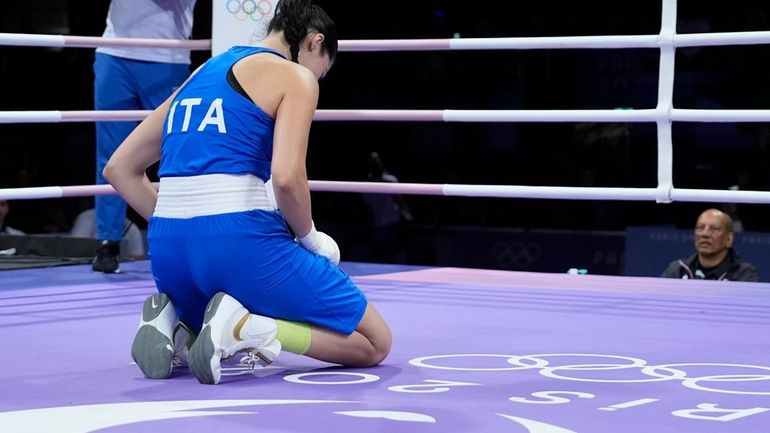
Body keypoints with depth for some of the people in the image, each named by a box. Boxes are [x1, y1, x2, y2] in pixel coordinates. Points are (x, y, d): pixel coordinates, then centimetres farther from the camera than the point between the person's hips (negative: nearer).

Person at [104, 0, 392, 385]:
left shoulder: (202, 74, 23)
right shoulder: (295, 76, 2)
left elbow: (119, 169, 23)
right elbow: (287, 177, -15)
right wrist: (309, 238, 3)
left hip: (168, 250, 7)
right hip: (239, 242, -7)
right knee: (375, 343, 6)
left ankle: (174, 325, 3)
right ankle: (244, 326, -15)